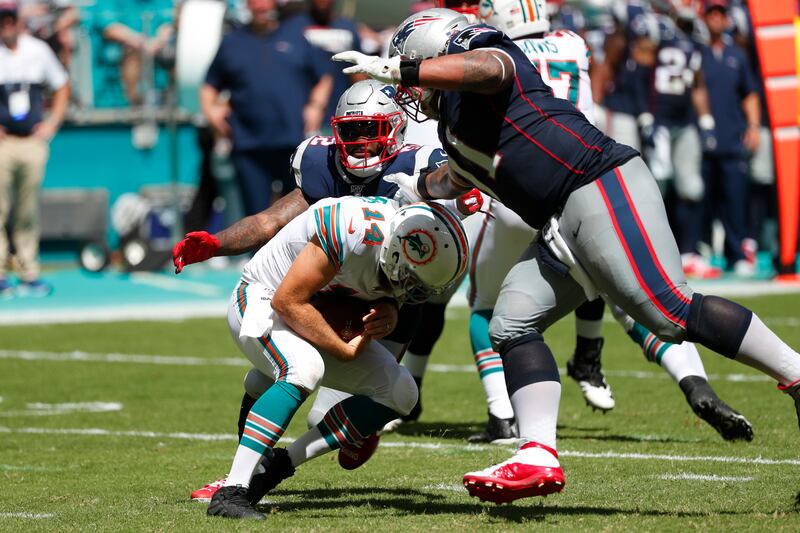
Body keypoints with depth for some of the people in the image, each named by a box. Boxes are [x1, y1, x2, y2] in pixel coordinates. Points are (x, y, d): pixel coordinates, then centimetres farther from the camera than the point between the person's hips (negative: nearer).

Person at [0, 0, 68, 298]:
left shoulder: (38, 50, 8)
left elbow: (61, 86, 20)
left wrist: (52, 123, 9)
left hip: (33, 142, 3)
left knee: (28, 213, 8)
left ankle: (29, 276, 12)